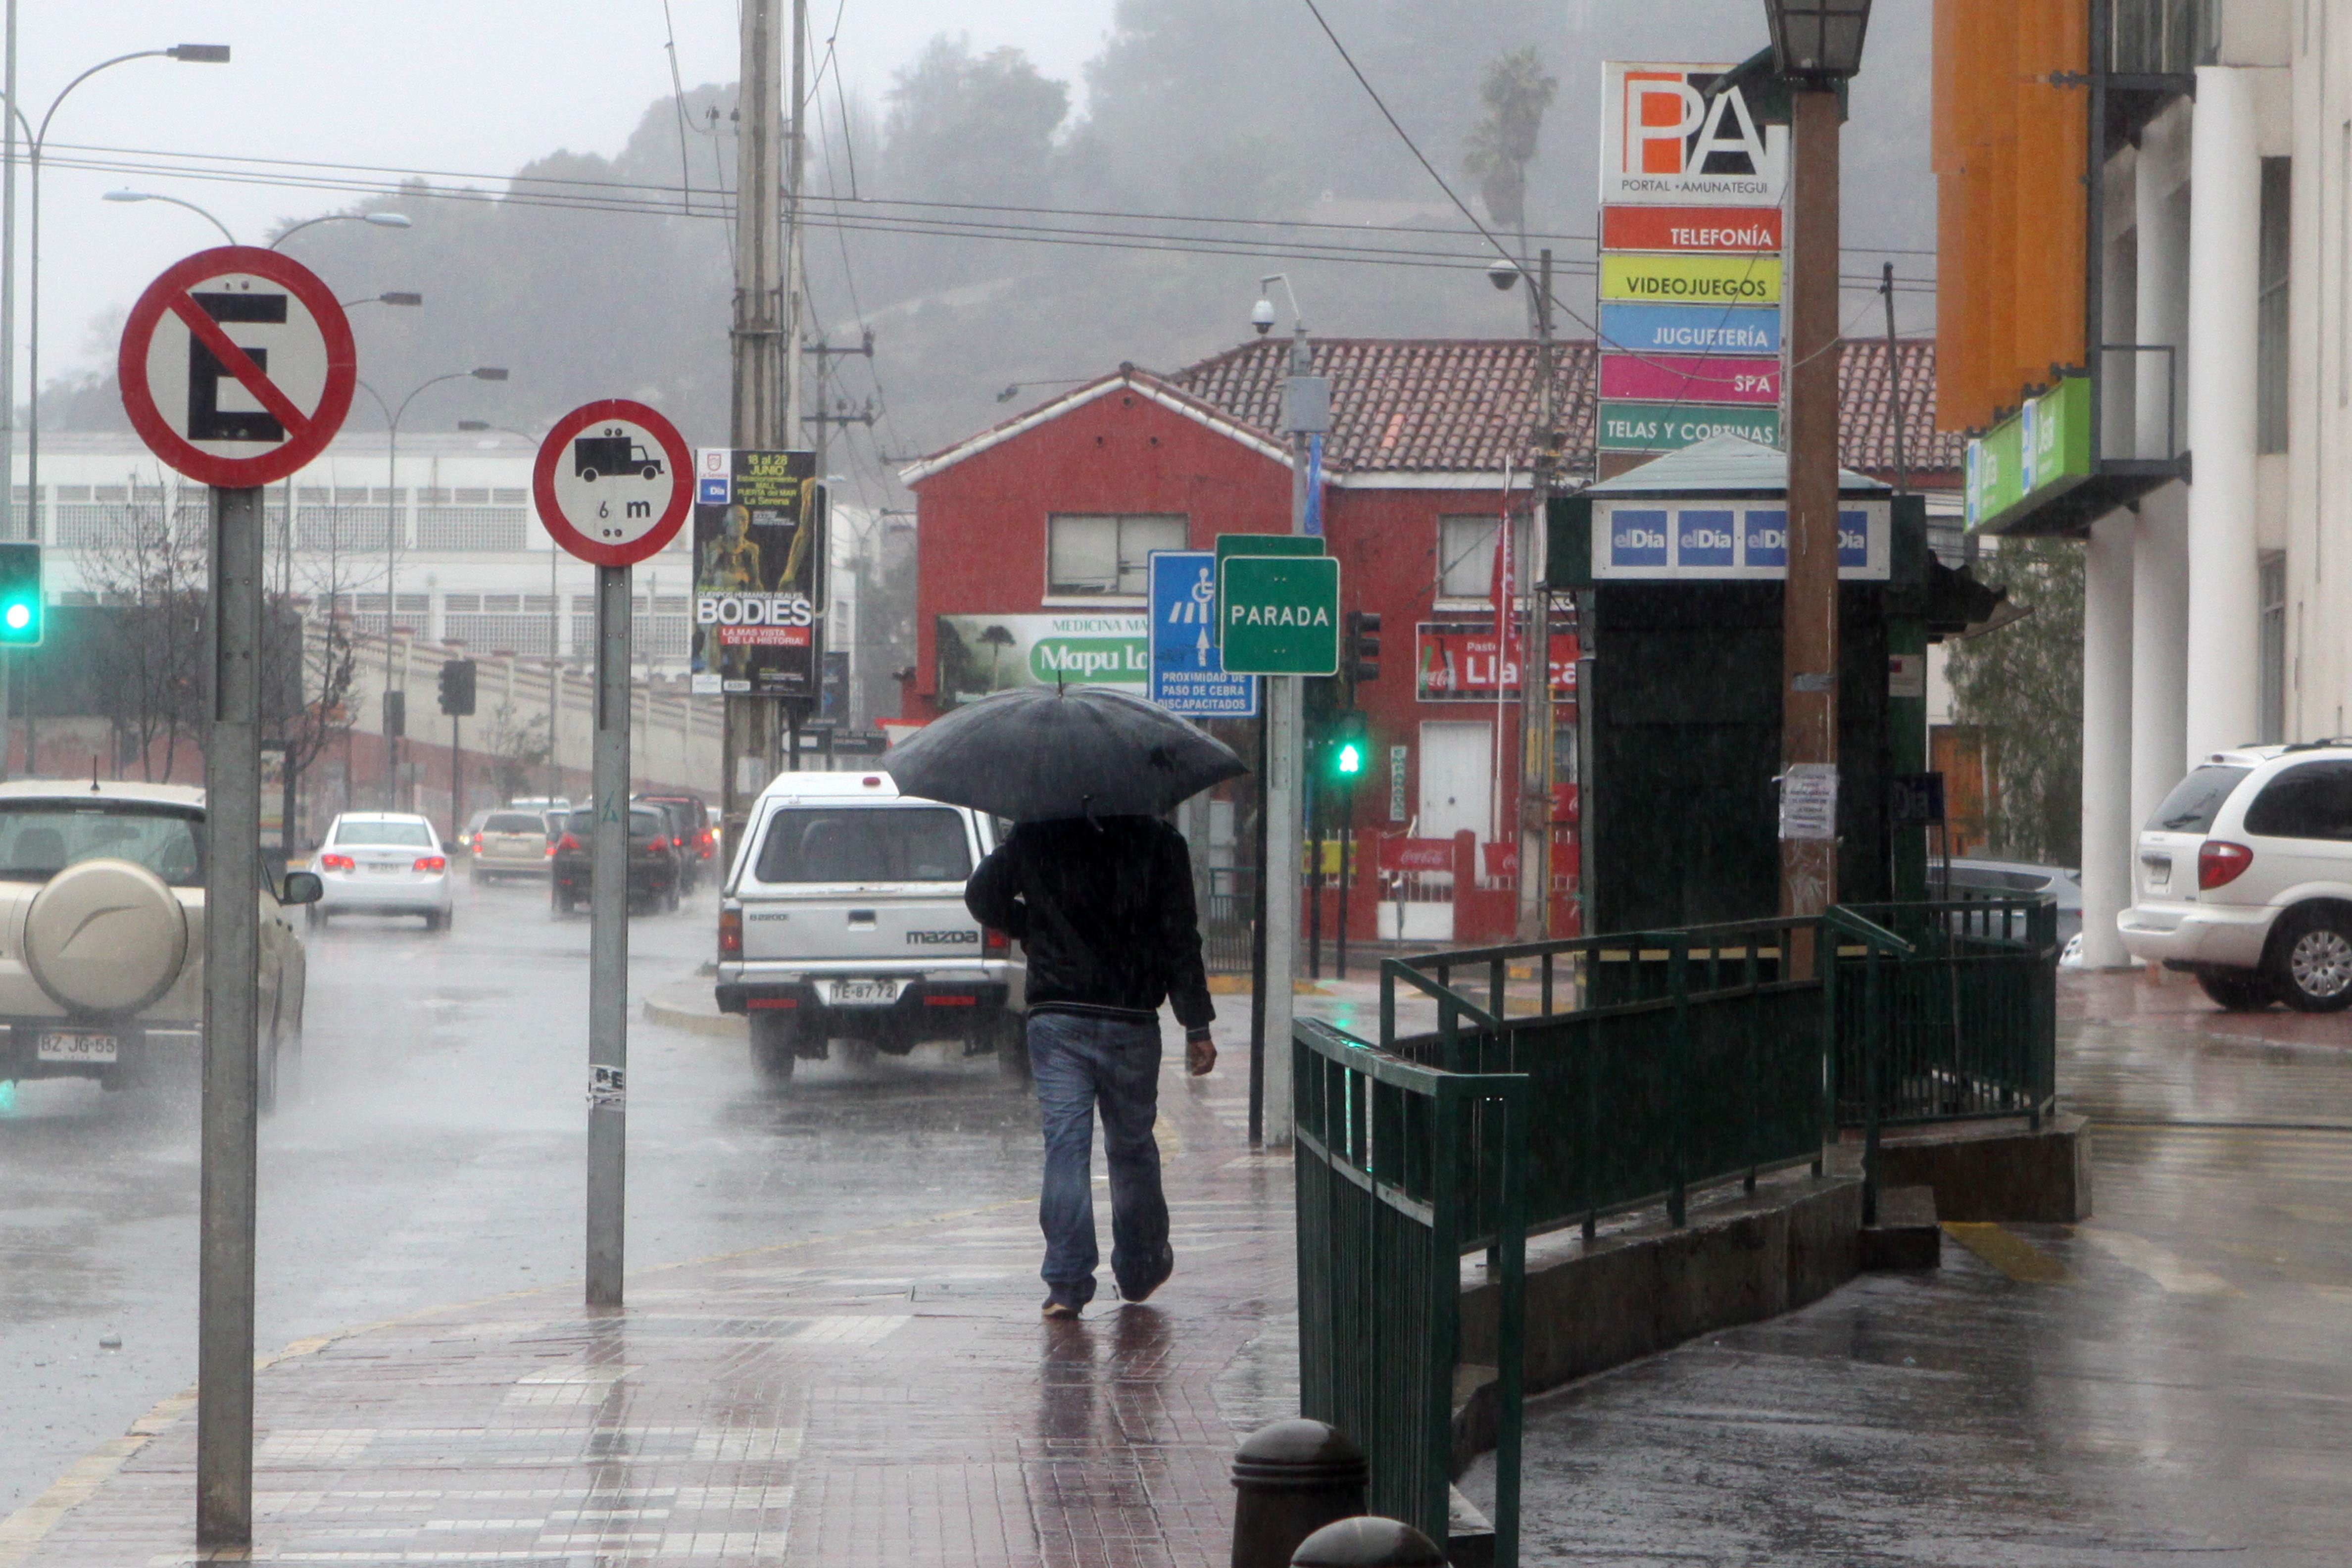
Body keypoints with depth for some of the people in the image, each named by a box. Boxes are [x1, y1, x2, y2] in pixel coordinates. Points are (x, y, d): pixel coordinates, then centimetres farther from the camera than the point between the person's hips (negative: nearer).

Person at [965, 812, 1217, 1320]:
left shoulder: (1035, 836, 0)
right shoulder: (1161, 844, -2)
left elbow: (982, 896, 7)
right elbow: (1180, 940, -4)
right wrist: (1197, 1028, -1)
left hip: (1055, 1019, 0)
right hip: (1131, 1025, 0)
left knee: (1065, 1147, -1)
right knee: (1131, 1147, 16)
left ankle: (1067, 1282, -9)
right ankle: (1139, 1270, 29)